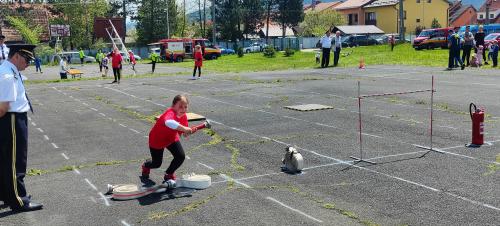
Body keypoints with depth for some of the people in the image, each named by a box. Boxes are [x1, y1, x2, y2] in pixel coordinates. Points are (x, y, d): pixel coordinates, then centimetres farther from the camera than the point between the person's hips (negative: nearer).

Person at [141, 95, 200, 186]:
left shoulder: (184, 117, -15)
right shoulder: (170, 113, -40)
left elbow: (181, 132, -9)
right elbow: (169, 122, -65)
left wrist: (189, 131, -31)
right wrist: (184, 128, -69)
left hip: (172, 138, 5)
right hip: (157, 140, -5)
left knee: (181, 156, -14)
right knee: (157, 163, 9)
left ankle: (169, 174, 13)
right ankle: (146, 166, 49)